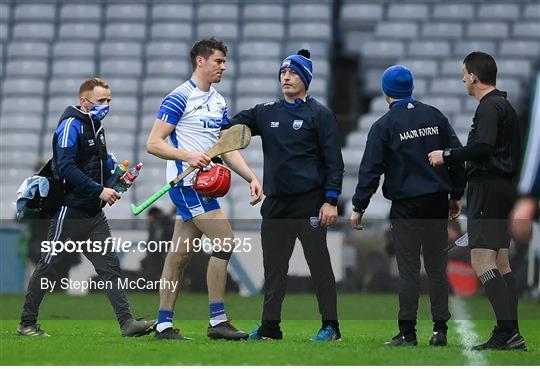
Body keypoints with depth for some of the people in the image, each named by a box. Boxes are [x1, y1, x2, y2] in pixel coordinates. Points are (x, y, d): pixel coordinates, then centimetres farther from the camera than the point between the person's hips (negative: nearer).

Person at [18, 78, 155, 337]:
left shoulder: (95, 126, 15)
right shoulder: (71, 125, -12)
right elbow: (66, 168, -22)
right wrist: (99, 190, -24)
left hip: (94, 213, 8)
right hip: (70, 211, -8)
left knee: (110, 265, -1)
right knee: (48, 267, 2)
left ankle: (127, 322, -7)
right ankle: (27, 324, 11)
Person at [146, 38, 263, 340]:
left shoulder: (219, 102, 17)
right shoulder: (180, 98, -10)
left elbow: (228, 148, 19)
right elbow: (154, 144, -12)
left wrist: (252, 178, 7)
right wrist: (188, 156, -25)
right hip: (188, 184, -8)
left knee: (180, 255, 8)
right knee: (225, 242, -13)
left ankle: (164, 324, 10)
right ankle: (217, 321, -10)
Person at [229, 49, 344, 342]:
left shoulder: (319, 115, 0)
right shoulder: (266, 113, 14)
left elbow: (334, 161, -4)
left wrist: (331, 200, -12)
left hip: (310, 204, -5)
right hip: (275, 202, 5)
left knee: (319, 263, -4)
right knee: (273, 266, 7)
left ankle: (330, 326, 0)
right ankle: (270, 327, 13)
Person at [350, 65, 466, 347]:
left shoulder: (384, 125, -4)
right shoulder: (436, 117, 8)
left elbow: (370, 170, -7)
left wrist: (358, 207, -2)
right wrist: (456, 195, 18)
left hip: (406, 205, -4)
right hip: (438, 202, 4)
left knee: (408, 270, -1)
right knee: (437, 268, 9)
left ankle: (407, 332, -3)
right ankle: (440, 330, 8)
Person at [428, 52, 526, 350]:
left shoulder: (489, 107, -12)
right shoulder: (505, 106, 20)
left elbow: (484, 147, -25)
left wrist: (447, 155, -15)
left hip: (487, 188, -11)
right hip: (503, 188, 11)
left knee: (481, 261, -14)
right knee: (501, 263, 11)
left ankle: (506, 331, -21)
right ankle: (512, 335, 8)